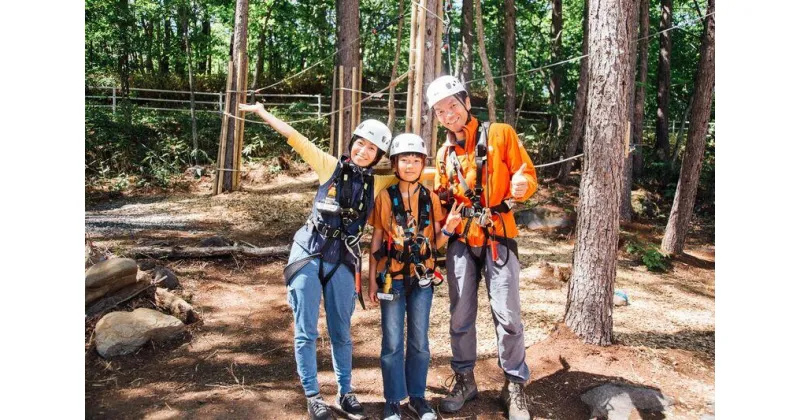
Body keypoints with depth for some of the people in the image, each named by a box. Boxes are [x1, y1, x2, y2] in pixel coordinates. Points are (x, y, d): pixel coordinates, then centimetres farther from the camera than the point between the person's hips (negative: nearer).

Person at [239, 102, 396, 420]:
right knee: (306, 331, 3)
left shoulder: (378, 182, 6)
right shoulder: (331, 167, 0)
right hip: (309, 252, -2)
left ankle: (345, 393, 27)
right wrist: (261, 111, -3)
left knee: (341, 332, 12)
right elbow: (295, 138, -2)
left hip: (343, 259, 2)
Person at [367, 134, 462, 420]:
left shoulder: (430, 199, 3)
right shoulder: (385, 197, -2)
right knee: (392, 342, 4)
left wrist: (448, 228, -14)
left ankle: (417, 396, 25)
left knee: (419, 341, 10)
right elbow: (376, 241, 1)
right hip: (392, 278, -2)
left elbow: (435, 243, 6)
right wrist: (372, 279, -1)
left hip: (421, 278, 2)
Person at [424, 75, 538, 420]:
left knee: (507, 315, -2)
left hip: (497, 237, -4)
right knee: (460, 316, 9)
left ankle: (515, 385, 15)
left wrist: (521, 185, -26)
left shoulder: (500, 134, -3)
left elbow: (527, 175, -5)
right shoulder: (444, 154, 11)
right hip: (460, 240, 4)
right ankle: (463, 379, 26)